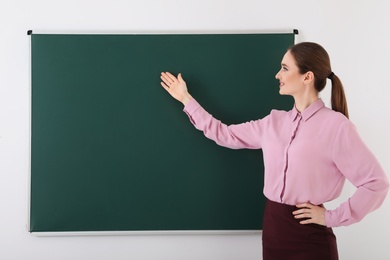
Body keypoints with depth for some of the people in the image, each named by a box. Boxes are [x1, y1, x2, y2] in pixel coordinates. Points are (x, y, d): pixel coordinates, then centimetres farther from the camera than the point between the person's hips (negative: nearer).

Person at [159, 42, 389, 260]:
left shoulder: (335, 124, -13)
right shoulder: (275, 121, 6)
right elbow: (226, 135, 12)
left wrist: (332, 217, -11)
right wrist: (186, 99, 16)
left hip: (310, 236, -6)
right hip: (272, 227, 6)